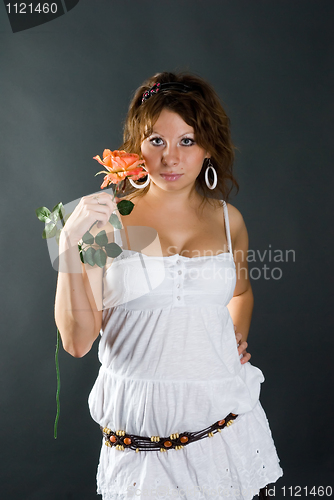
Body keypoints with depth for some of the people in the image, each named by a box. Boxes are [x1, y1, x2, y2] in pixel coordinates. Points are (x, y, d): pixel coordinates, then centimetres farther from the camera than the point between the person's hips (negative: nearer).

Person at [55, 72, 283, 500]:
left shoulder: (228, 220, 4)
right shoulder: (107, 221, -5)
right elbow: (77, 341, -10)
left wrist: (237, 335, 6)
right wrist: (70, 245, -18)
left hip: (226, 422, 3)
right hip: (140, 433, -2)